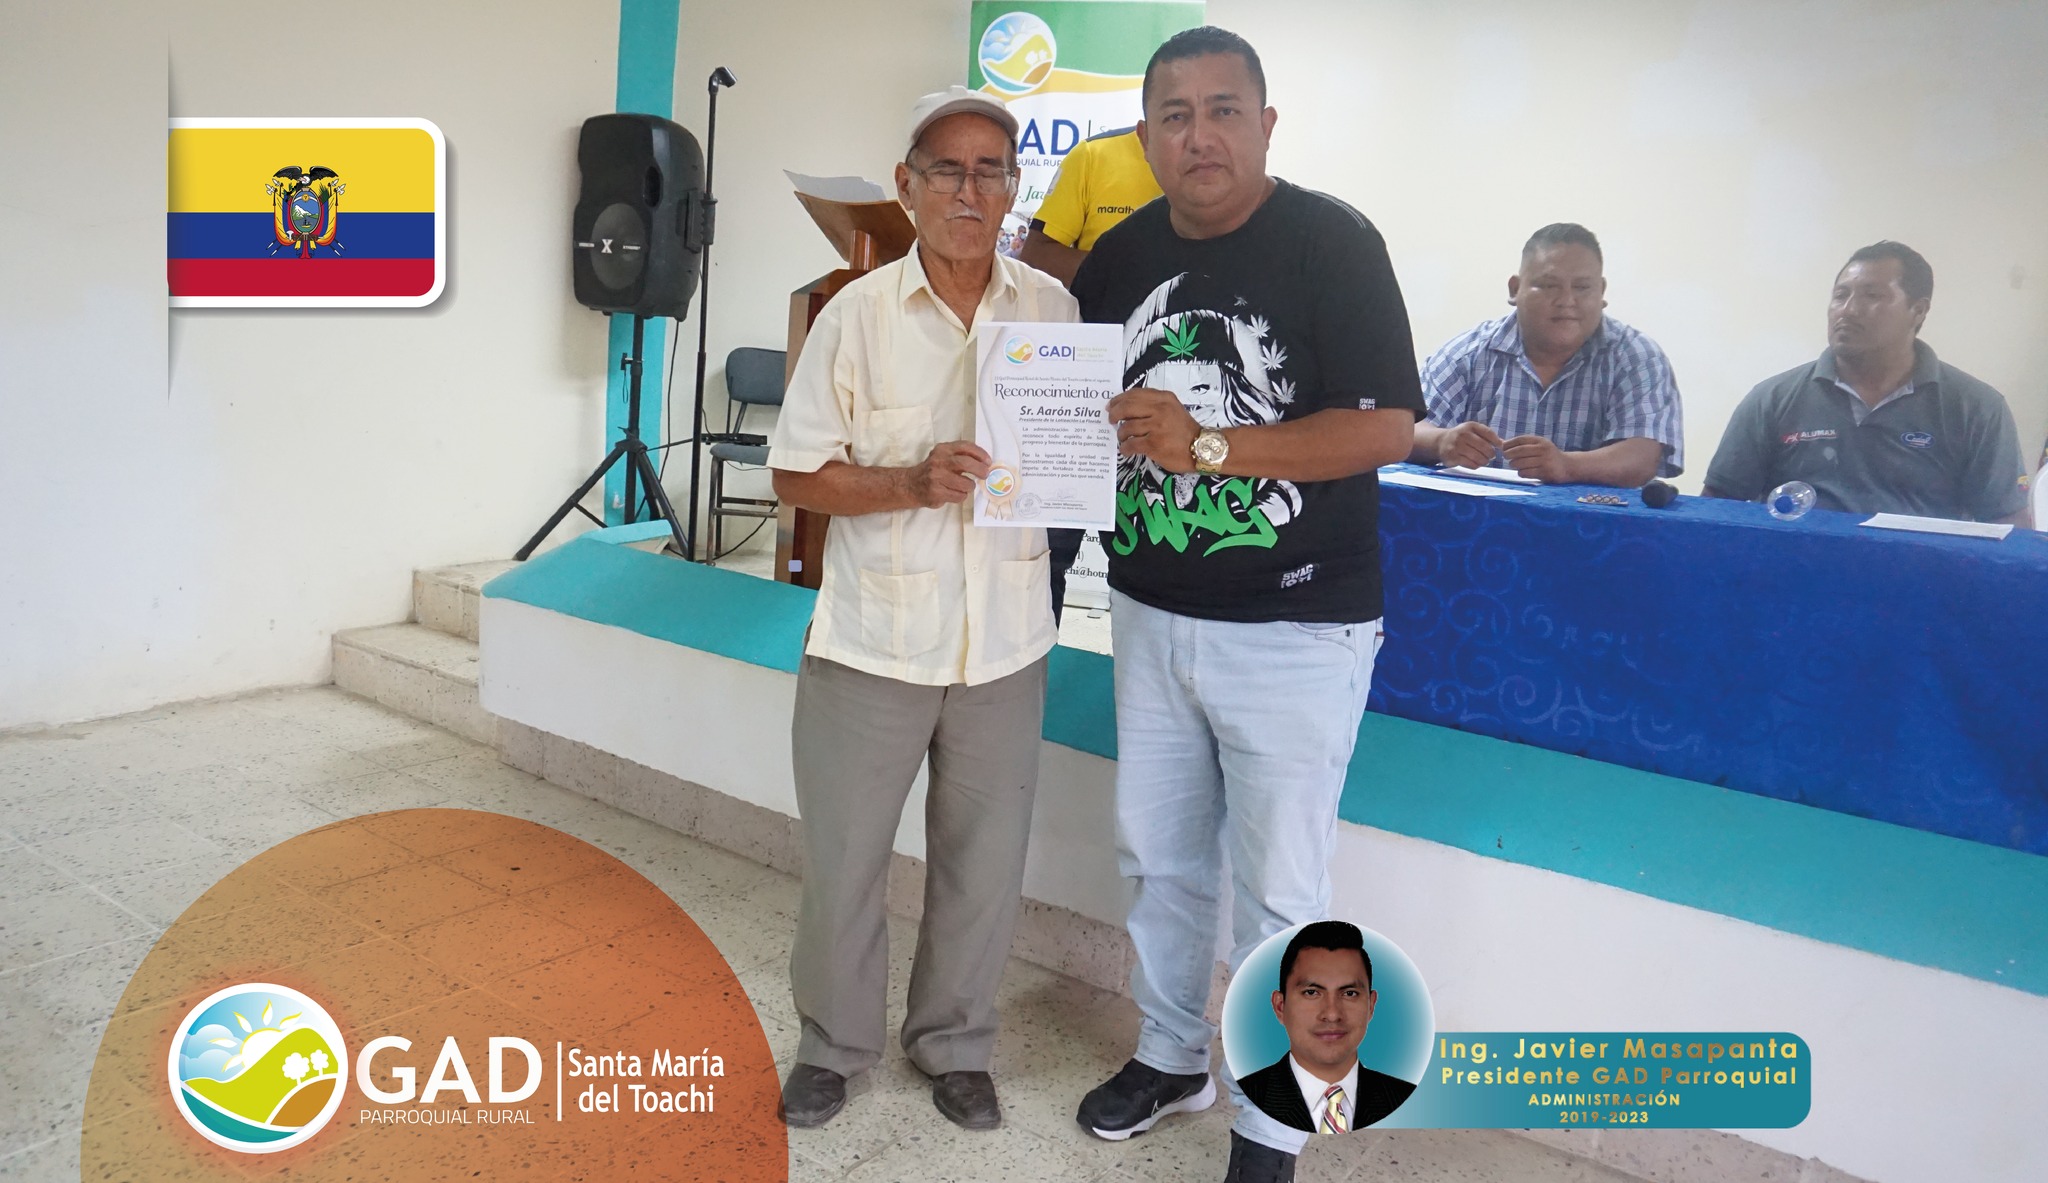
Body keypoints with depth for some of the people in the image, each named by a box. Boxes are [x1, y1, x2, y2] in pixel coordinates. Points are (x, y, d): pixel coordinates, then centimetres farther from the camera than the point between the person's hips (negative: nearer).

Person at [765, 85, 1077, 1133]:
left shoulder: (1053, 309, 2)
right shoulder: (858, 314, -5)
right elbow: (797, 474, -5)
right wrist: (913, 483, -20)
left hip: (1005, 643, 2)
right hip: (873, 642, -2)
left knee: (983, 865, 14)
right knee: (842, 861, 11)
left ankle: (954, 1045, 37)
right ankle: (834, 1044, 36)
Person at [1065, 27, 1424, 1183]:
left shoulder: (1331, 242, -11)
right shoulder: (1120, 254, 6)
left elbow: (1387, 427, -17)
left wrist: (1210, 446, -25)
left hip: (1293, 630, -5)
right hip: (1151, 613, 6)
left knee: (1279, 890, 5)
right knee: (1159, 857, 18)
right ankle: (1172, 1056, 40)